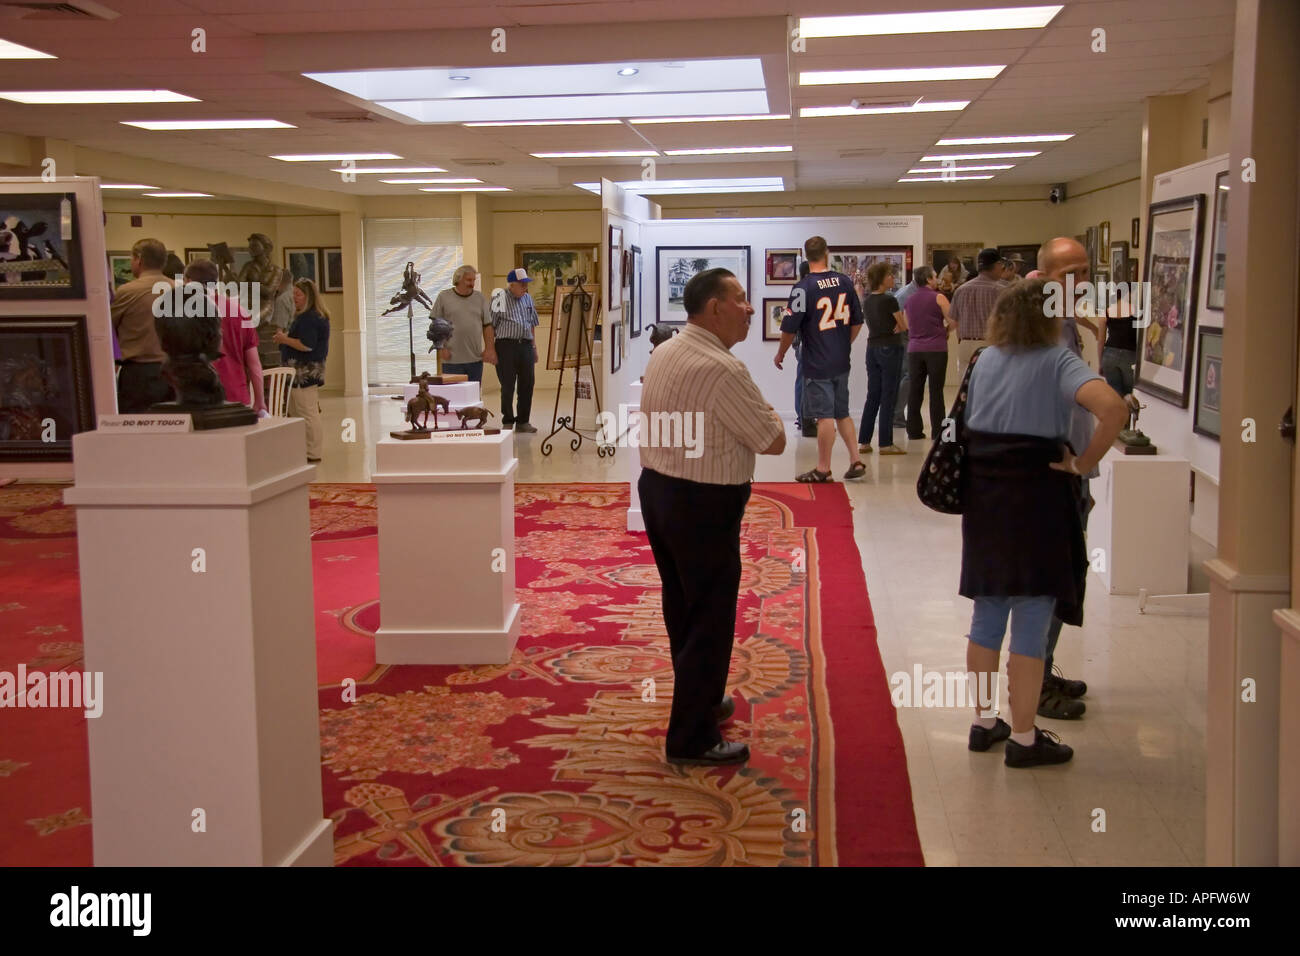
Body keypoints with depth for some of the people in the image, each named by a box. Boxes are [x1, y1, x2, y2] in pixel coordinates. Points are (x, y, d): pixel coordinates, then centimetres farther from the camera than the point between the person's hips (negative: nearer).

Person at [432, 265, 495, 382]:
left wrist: (490, 348, 1)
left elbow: (487, 325, 11)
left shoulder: (479, 298, 11)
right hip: (452, 359, -3)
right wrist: (441, 347, -6)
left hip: (475, 359, 3)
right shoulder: (444, 297, 2)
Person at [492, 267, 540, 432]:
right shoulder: (499, 299, -3)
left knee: (527, 384, 4)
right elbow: (491, 325, -4)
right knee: (508, 386, -1)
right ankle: (507, 421, 10)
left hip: (526, 345, 5)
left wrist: (534, 346, 17)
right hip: (506, 345, -5)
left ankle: (523, 421, 14)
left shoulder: (528, 299, 15)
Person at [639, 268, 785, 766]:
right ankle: (692, 739, 8)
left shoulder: (662, 354, 6)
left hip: (655, 489, 9)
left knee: (681, 606, 21)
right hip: (703, 504, -9)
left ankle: (700, 699, 38)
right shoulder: (723, 370, -22)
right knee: (710, 619, 1)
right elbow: (774, 442, -16)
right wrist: (768, 414, 3)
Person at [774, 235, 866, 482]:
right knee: (842, 413, 17)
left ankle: (823, 469, 7)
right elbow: (857, 321, 11)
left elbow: (789, 328, -13)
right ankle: (856, 460, 16)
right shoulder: (845, 282, 2)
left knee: (825, 416, -1)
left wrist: (781, 354, 4)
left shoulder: (803, 288, -15)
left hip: (817, 364, -6)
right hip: (841, 362, 6)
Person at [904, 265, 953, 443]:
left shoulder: (909, 299, 9)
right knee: (936, 391, -1)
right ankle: (937, 431, 0)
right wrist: (944, 331, 12)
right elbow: (953, 322, -7)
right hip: (936, 348, -4)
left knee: (914, 390, 7)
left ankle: (914, 430, 8)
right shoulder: (938, 298, -6)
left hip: (914, 349, 4)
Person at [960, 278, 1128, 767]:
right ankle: (1023, 738, 9)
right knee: (1031, 623, 2)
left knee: (986, 615, 16)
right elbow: (1113, 407, -25)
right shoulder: (1058, 361, -9)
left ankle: (983, 722, 27)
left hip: (983, 496, 6)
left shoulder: (985, 360, 8)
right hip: (1036, 495, -6)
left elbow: (970, 422, 8)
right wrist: (1084, 463, -15)